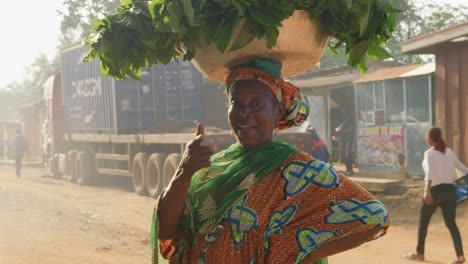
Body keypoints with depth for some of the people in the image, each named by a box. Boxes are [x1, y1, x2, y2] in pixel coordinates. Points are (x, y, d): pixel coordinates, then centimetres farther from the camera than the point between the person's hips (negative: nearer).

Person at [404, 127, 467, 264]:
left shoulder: (429, 153, -10)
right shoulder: (449, 152, 9)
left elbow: (430, 173, -26)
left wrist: (427, 191, -37)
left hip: (435, 191, -6)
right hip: (450, 190, 6)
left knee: (423, 222, 12)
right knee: (451, 223, 0)